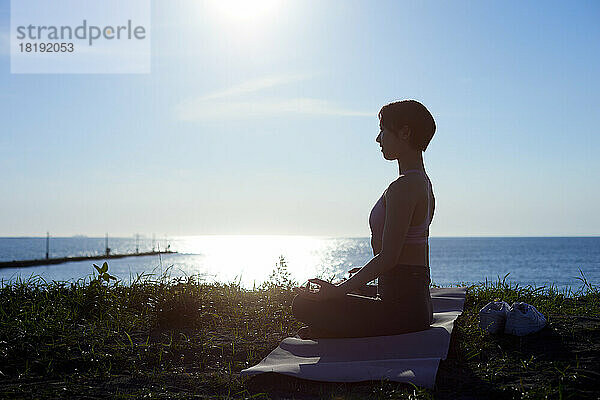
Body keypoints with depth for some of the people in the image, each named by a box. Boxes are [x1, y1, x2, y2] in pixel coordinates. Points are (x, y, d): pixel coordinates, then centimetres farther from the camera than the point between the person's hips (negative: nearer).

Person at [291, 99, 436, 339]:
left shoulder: (403, 187, -18)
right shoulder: (423, 183, 14)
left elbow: (388, 257, -22)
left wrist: (339, 290, -16)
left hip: (401, 309, -10)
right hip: (419, 302, 10)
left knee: (304, 304, -12)